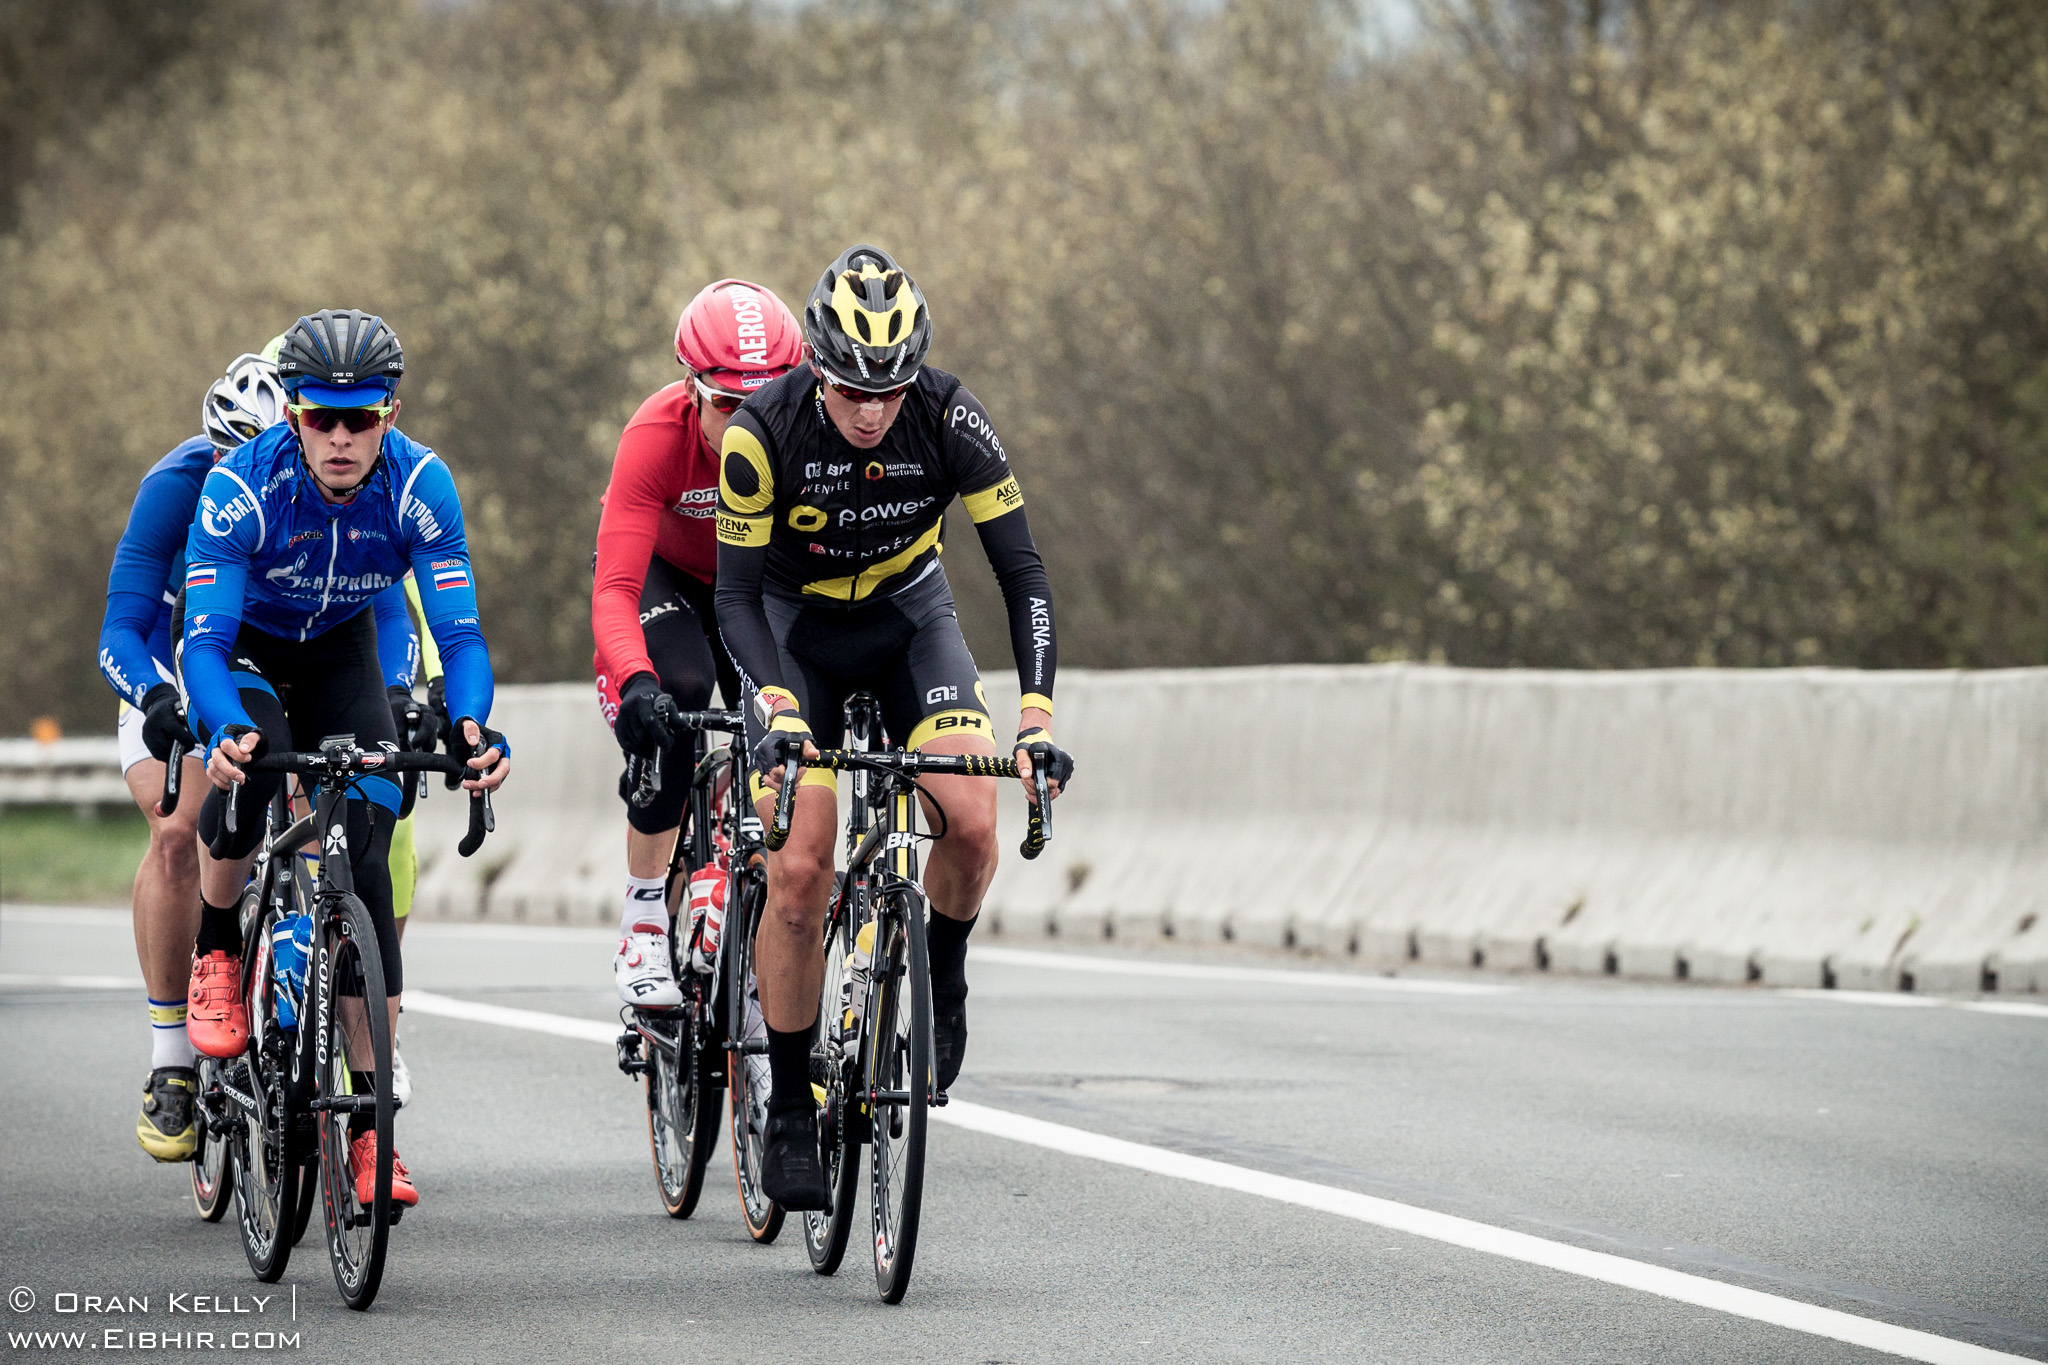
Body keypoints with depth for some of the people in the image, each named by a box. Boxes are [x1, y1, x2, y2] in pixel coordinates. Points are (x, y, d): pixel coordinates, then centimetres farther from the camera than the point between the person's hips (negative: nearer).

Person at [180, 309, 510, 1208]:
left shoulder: (420, 485, -27)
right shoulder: (240, 487, -32)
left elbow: (459, 630, -28)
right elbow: (205, 640, -35)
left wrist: (469, 723, -49)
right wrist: (230, 730, -56)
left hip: (341, 658, 2)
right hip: (244, 652, -2)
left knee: (365, 862, -13)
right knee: (250, 766, -36)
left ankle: (368, 1127, -11)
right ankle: (215, 951, -7)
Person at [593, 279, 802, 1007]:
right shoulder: (657, 434, -36)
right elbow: (613, 591, -41)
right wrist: (636, 682, -59)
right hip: (667, 574, -2)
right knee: (677, 690, -31)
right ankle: (643, 919, -21)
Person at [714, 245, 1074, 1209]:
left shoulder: (950, 421, -25)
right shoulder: (763, 432, -27)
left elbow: (1021, 570, -22)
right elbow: (738, 595, -22)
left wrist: (1036, 714, -33)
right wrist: (777, 709, -39)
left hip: (910, 618, 1)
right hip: (795, 629, -1)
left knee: (971, 820, -23)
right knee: (799, 869, -14)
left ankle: (940, 981, 7)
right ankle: (791, 1111, -1)